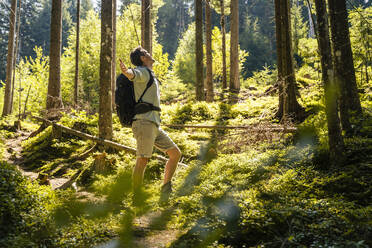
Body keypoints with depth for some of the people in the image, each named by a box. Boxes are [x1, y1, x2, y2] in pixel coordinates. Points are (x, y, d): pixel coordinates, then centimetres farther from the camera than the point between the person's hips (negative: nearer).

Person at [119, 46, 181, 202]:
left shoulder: (151, 76, 27)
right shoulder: (143, 72, -2)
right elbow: (133, 74, -27)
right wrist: (125, 71, -48)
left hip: (155, 126, 10)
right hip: (144, 122, -10)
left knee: (175, 153, 9)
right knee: (142, 160, -16)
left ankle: (165, 188, 15)